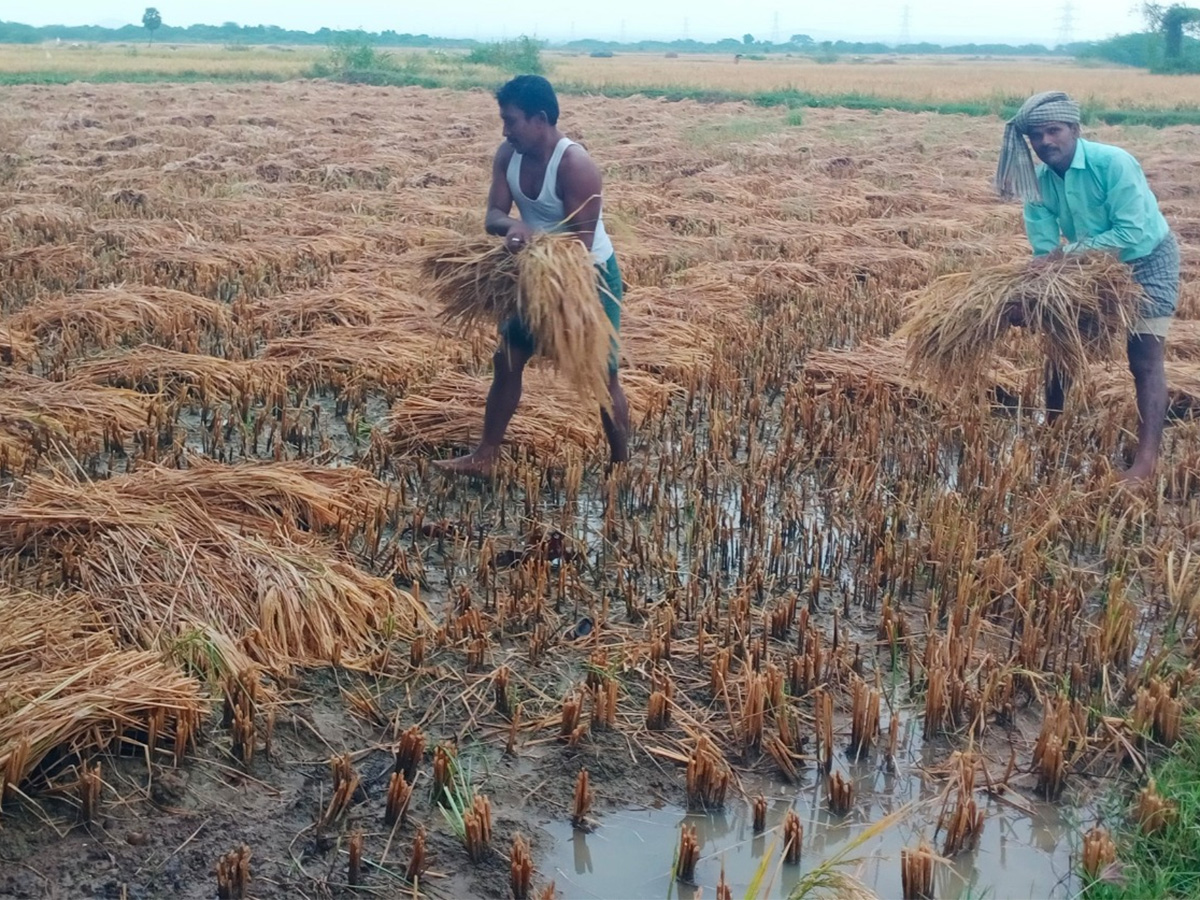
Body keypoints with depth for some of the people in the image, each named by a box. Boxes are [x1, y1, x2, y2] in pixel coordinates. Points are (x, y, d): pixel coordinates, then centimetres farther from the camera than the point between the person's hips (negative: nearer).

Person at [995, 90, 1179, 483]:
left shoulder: (1113, 163, -31)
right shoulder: (1039, 181, -13)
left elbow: (1133, 234, -33)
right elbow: (1044, 250, -13)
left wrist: (1067, 252, -37)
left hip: (1147, 261, -6)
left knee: (1144, 361, -13)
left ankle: (1146, 462, -17)